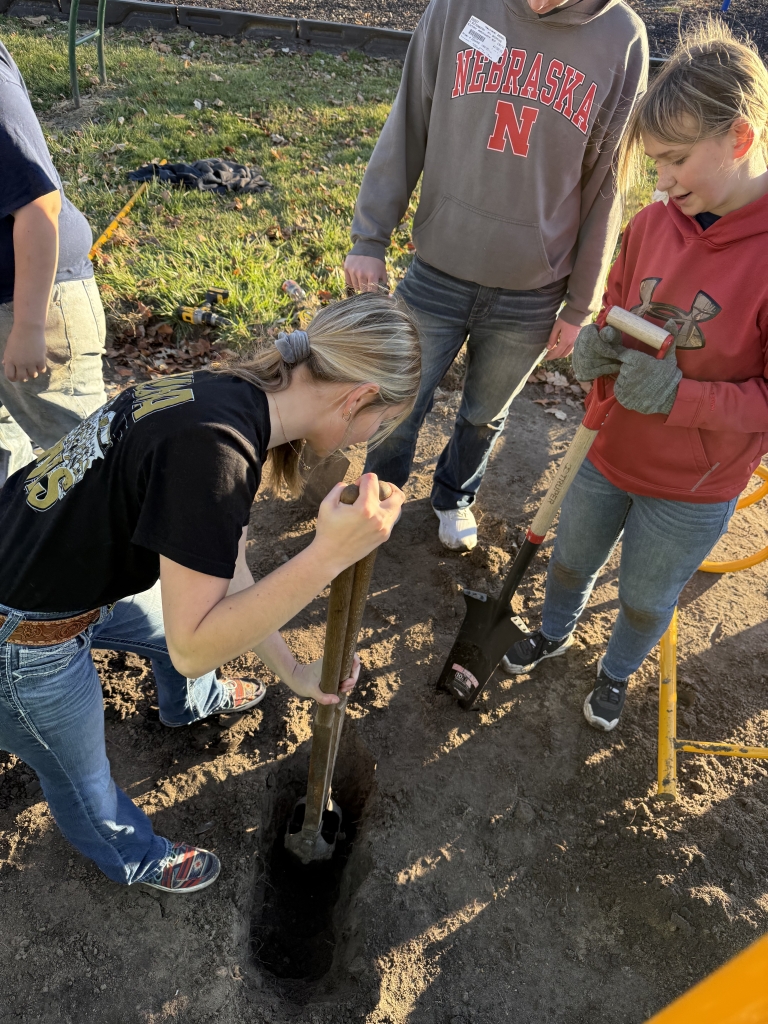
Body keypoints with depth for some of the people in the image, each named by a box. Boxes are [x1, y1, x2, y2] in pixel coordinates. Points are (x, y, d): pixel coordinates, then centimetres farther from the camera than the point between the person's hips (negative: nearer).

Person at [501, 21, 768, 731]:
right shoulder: (654, 222, -7)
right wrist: (598, 346, -13)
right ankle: (554, 633, 58)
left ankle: (617, 673, 53)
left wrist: (679, 395, -31)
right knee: (571, 561, 25)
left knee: (646, 600, 20)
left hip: (693, 491, -4)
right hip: (610, 453, 4)